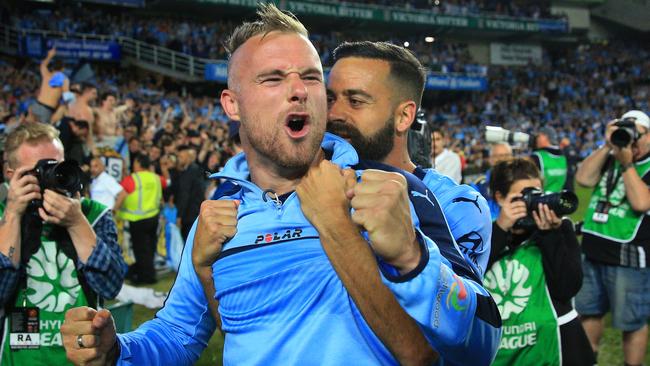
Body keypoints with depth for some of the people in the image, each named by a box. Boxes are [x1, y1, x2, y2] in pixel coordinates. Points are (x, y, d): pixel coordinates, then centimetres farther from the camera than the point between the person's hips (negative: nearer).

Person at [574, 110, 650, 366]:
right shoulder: (610, 159, 10)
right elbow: (583, 179, -5)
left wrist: (627, 163, -18)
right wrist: (607, 146, -8)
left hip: (629, 257, -6)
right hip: (593, 251, 6)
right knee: (588, 311, 20)